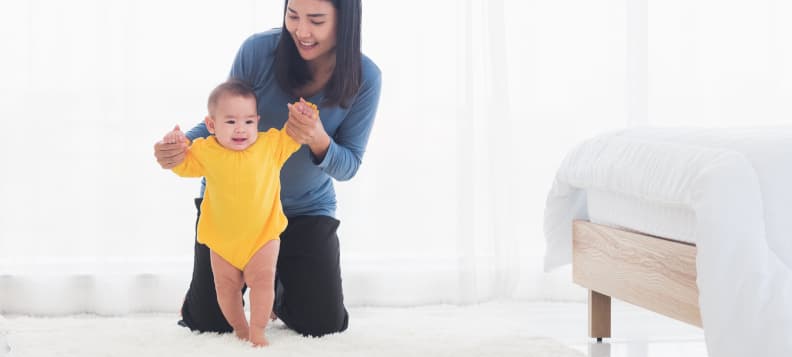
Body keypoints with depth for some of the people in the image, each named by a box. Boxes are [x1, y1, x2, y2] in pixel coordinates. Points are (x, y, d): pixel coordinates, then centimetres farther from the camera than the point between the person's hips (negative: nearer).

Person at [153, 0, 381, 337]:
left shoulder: (365, 78, -17)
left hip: (306, 209, 1)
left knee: (325, 324, -5)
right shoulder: (258, 50, -21)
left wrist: (319, 141, -35)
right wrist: (183, 145, -32)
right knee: (208, 322, -1)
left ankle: (277, 289, 30)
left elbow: (348, 166, -12)